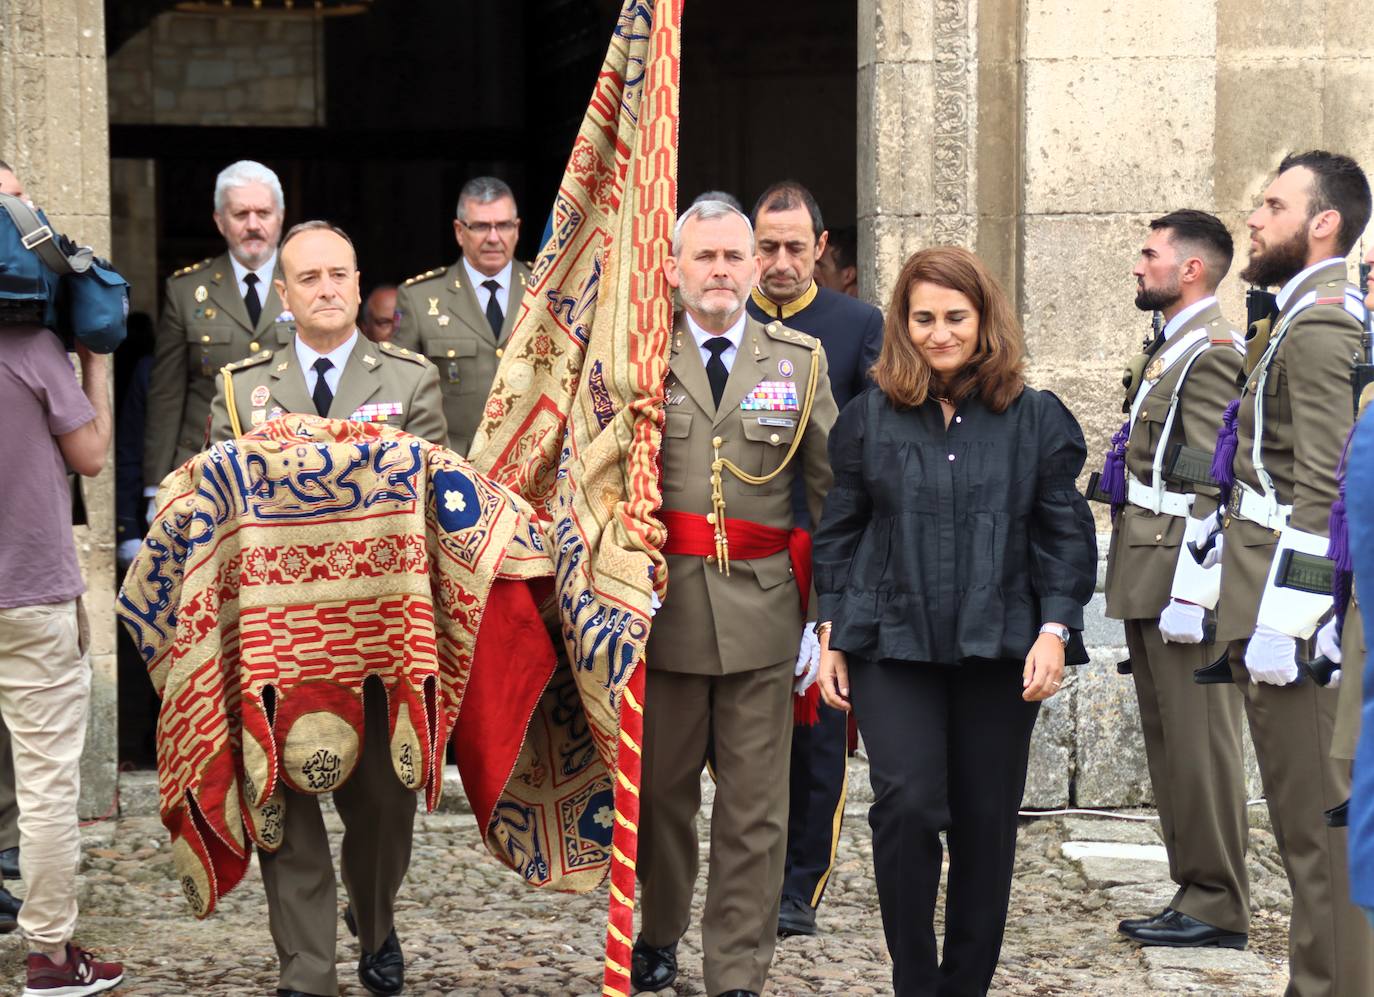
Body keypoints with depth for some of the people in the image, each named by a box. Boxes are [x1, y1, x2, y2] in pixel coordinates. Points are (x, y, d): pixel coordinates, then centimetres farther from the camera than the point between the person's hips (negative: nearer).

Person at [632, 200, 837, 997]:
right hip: (662, 605, 0)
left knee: (756, 807, 2)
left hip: (763, 609, 0)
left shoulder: (801, 361, 6)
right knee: (662, 789, 12)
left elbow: (833, 493, 5)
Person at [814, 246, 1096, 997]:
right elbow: (839, 533, 9)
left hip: (999, 649, 1)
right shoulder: (870, 418, 5)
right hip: (894, 645, -1)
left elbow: (1066, 535, 3)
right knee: (907, 806, -13)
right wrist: (831, 634, 5)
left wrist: (1055, 630, -7)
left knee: (986, 823, 6)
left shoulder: (1035, 419, 3)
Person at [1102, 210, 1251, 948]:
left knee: (1199, 745, -5)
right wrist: (1143, 587, 19)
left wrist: (1191, 589, -22)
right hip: (1148, 580, 10)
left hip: (1182, 575, -10)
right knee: (1169, 743, 13)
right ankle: (1193, 895, 21)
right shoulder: (1170, 346, 18)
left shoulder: (1212, 350, -13)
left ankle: (1217, 908, 1)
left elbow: (1213, 483, -19)